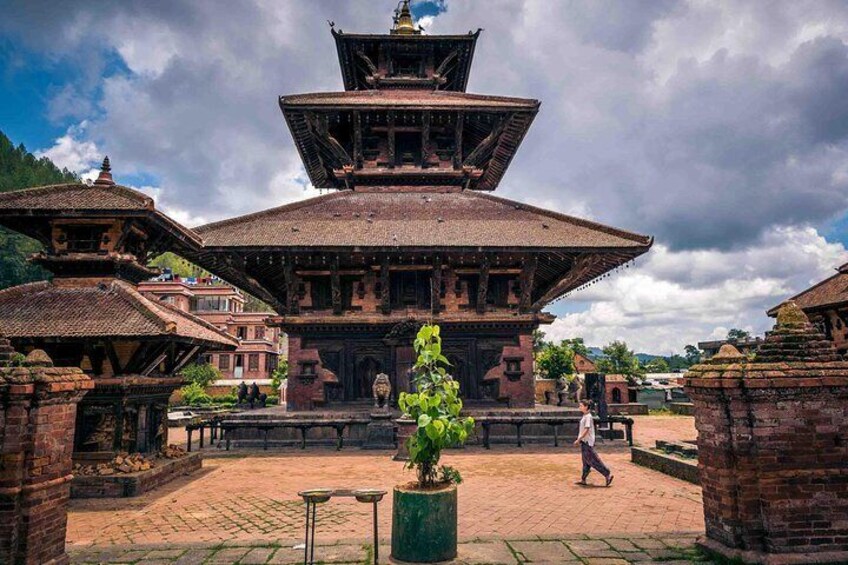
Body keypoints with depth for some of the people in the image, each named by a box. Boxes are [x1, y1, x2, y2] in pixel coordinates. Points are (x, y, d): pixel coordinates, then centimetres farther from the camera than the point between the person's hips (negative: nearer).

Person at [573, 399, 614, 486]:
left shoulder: (588, 416, -18)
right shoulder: (584, 416, 10)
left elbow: (586, 430, -22)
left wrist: (578, 439, -20)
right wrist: (579, 439, 19)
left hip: (587, 442, -10)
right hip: (584, 441, 10)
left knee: (593, 460, -4)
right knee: (586, 461, 12)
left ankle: (608, 475, 4)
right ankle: (583, 480, 17)